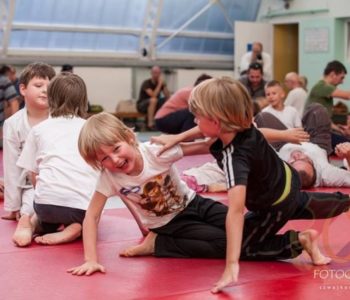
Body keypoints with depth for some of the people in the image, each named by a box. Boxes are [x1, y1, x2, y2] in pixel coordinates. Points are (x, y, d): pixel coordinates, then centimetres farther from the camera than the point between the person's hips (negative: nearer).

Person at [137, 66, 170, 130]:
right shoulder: (146, 83, -19)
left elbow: (168, 96, -9)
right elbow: (153, 96, -33)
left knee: (166, 100, -14)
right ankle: (150, 124, -38)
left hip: (154, 105, 6)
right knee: (153, 100, -36)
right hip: (142, 105, -6)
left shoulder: (161, 82, -2)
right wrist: (160, 84, -30)